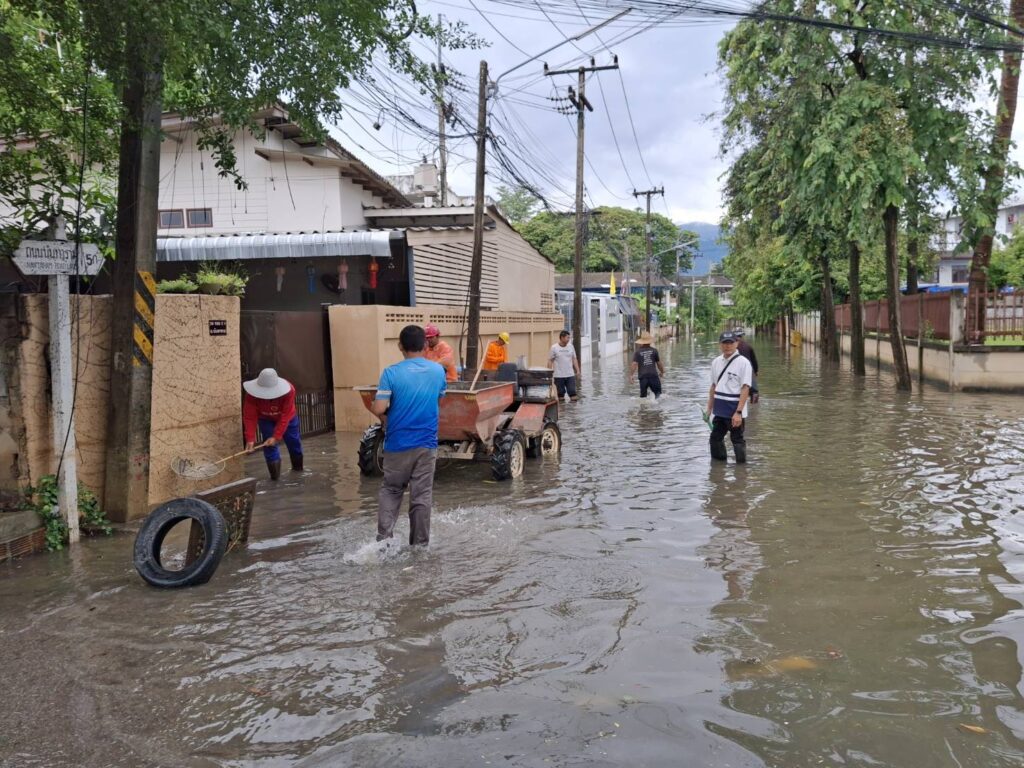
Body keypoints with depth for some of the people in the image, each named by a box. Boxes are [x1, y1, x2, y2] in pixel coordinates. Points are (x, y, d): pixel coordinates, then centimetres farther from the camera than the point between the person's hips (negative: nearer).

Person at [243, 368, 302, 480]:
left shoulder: (288, 390, -39)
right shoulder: (252, 394, -34)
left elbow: (285, 417, -36)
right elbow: (249, 417, -31)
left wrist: (276, 437, -39)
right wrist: (250, 439, -39)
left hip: (288, 418, 0)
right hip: (266, 420, 0)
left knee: (293, 441, 9)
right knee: (268, 444, -14)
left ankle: (297, 467, 33)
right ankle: (275, 473, -7)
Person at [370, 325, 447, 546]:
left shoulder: (391, 372, -10)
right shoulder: (438, 371, 1)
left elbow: (379, 409, -16)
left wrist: (372, 406, 6)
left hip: (398, 443, -2)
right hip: (427, 443, 2)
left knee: (390, 490, 15)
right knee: (422, 495, 8)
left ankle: (384, 537, 3)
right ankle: (420, 545, 15)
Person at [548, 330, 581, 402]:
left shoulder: (571, 347, 8)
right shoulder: (554, 348, -3)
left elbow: (574, 359, 13)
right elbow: (550, 361, -1)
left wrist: (577, 370, 5)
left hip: (570, 375, 3)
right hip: (558, 376, -3)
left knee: (572, 392, -2)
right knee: (560, 393, 3)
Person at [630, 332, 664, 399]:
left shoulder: (637, 352, 3)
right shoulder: (654, 350, 4)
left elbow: (634, 364, -7)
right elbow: (659, 363, 10)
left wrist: (631, 375, -5)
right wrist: (662, 372, 25)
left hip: (643, 376, 1)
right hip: (653, 375, -1)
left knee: (643, 395, 10)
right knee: (658, 392, 2)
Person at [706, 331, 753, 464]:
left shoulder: (743, 362, -11)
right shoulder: (716, 362, 8)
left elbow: (745, 389, -16)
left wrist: (738, 412, -21)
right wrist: (709, 408, 15)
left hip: (735, 410, -7)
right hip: (719, 410, 7)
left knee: (737, 440, 1)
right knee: (715, 438, 14)